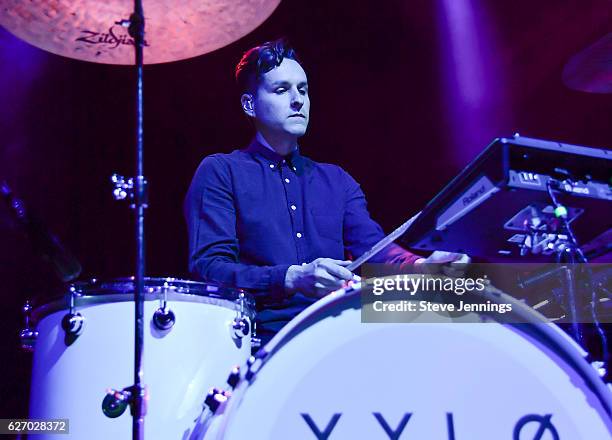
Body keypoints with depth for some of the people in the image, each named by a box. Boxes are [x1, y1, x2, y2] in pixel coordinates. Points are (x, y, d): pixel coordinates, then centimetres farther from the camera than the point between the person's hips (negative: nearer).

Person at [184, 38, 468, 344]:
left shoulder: (336, 180, 22)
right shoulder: (221, 173, 5)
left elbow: (372, 246, 7)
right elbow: (208, 267, -7)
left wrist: (421, 265, -17)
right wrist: (293, 278, -23)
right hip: (266, 336, -5)